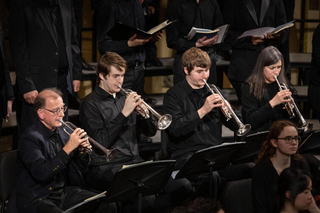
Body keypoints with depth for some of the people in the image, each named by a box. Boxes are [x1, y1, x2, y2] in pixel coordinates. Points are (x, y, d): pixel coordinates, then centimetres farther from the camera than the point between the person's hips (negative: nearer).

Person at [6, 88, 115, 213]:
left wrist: (81, 151, -6)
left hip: (65, 192, 7)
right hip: (36, 198, -7)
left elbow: (80, 167, 17)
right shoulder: (30, 137, -13)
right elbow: (40, 174, -27)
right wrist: (68, 148, -27)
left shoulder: (62, 131, 9)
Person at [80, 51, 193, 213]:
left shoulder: (125, 97, 16)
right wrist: (124, 113, -18)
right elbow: (100, 142, -16)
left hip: (135, 163, 7)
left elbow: (150, 132, 16)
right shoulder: (90, 104, -3)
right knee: (146, 197, -34)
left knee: (183, 187, -12)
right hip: (107, 168, -7)